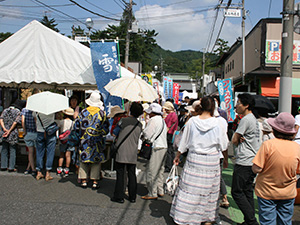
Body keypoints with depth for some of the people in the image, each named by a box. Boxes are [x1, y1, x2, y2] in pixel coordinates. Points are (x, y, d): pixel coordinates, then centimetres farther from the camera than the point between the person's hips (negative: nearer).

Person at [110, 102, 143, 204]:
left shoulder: (123, 120, -8)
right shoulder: (139, 125, 4)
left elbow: (115, 133, 2)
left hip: (121, 152, -4)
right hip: (133, 154, 4)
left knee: (120, 174, 3)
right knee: (132, 175, 11)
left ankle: (119, 196, 7)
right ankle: (132, 197, 18)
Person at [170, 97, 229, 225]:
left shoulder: (192, 121, -4)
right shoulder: (217, 123, -7)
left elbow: (184, 142, 2)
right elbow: (224, 145, 1)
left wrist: (177, 156, 15)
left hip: (194, 159, 1)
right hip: (212, 161, 0)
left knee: (189, 188, 7)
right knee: (209, 189, 12)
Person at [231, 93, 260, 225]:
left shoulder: (246, 119, -15)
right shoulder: (254, 119, 16)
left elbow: (234, 140, -9)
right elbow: (237, 139, 14)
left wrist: (239, 140, 10)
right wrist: (241, 139, -6)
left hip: (244, 162, -10)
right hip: (252, 161, 10)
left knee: (237, 192, -4)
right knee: (247, 192, 13)